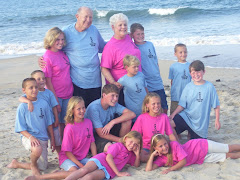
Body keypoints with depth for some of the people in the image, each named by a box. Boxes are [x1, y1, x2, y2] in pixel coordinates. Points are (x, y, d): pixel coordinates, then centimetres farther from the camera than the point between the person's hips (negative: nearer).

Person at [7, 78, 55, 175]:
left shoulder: (43, 103, 1)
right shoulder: (22, 107, -8)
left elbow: (49, 124, 8)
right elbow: (21, 129, -8)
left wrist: (52, 140, 8)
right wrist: (31, 137, -25)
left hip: (42, 138, 5)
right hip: (28, 137, -5)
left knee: (42, 167, 8)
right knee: (37, 149, -39)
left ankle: (16, 164, 28)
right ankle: (33, 164, -3)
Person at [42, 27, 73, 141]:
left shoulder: (62, 53, 6)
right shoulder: (47, 57, -13)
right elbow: (47, 81, -13)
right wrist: (56, 101, -13)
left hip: (68, 94, 6)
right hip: (56, 96, -6)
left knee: (64, 123, 14)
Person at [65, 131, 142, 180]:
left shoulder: (130, 154, 26)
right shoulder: (117, 146, 3)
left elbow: (136, 165, 29)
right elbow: (108, 158, -10)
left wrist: (137, 154, 9)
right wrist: (118, 173, -13)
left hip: (108, 171, 3)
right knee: (84, 170, -33)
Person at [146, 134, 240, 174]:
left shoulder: (174, 145, -28)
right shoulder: (161, 159, -14)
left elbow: (184, 161, -30)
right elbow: (148, 169, -24)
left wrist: (170, 169, -36)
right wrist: (152, 155, -26)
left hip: (202, 146, -4)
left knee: (229, 149, 7)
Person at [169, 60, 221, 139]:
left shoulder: (209, 86, -7)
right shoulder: (188, 87, -2)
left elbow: (216, 105, 0)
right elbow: (182, 105, 0)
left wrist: (217, 120, -1)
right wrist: (173, 114, -14)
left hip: (201, 123, -1)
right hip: (186, 116, 1)